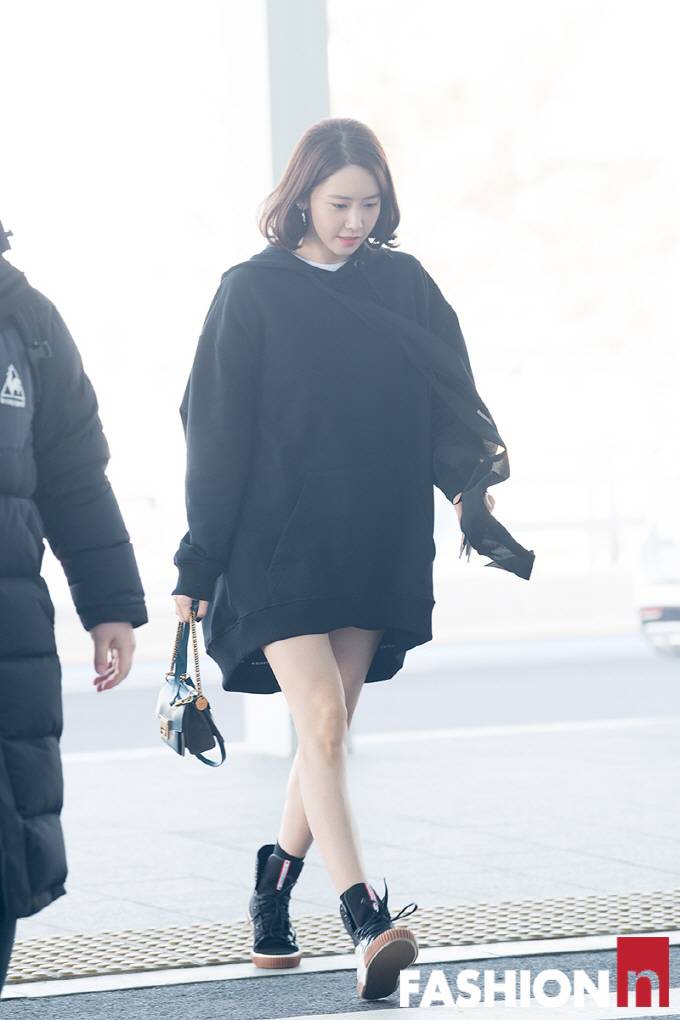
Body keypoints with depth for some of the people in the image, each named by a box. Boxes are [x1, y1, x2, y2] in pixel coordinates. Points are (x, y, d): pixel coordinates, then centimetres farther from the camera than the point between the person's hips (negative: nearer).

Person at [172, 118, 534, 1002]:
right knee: (321, 719, -15)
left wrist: (474, 479, -17)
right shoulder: (252, 292, 0)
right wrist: (198, 563, -1)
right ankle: (366, 923, -24)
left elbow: (451, 399, 4)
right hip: (277, 545, -4)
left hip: (378, 546, 4)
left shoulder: (405, 286, 8)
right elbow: (217, 434, 0)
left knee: (330, 729, 7)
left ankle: (275, 893, 27)